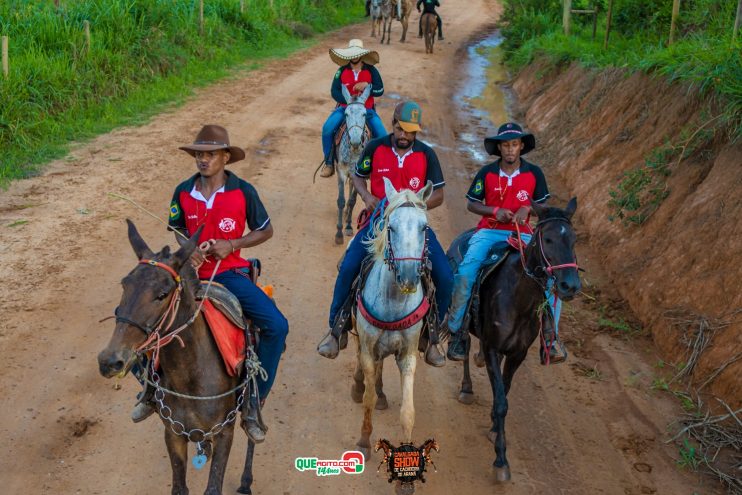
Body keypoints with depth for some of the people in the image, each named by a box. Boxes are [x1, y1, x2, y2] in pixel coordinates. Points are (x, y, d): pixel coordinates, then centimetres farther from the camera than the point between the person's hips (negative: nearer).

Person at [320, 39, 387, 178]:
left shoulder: (371, 70, -2)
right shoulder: (342, 71, -1)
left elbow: (380, 91, -3)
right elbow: (334, 91, -5)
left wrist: (367, 85, -20)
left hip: (367, 109, 0)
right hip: (345, 107, 0)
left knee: (381, 134, -21)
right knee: (327, 128, -23)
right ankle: (328, 163, -6)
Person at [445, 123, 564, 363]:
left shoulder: (534, 173, 2)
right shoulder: (486, 173, 1)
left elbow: (542, 205, 11)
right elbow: (472, 204, 6)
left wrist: (527, 209, -11)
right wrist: (495, 211, -11)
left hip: (522, 233, 1)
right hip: (488, 232, -1)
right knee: (465, 273, -26)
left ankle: (550, 336, 3)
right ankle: (456, 331, -7)